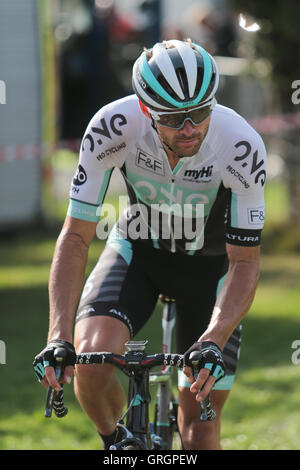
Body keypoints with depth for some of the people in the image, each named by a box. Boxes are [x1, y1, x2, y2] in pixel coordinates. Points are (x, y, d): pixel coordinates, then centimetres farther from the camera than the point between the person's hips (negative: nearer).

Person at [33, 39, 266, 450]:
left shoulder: (242, 146, -32)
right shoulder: (113, 127, -31)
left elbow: (244, 263, -24)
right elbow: (75, 238, -25)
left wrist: (214, 341, -41)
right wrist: (58, 337, -37)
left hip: (210, 262, 0)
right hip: (138, 249, 0)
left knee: (199, 426, -5)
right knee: (91, 361, -27)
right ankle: (115, 444, 4)